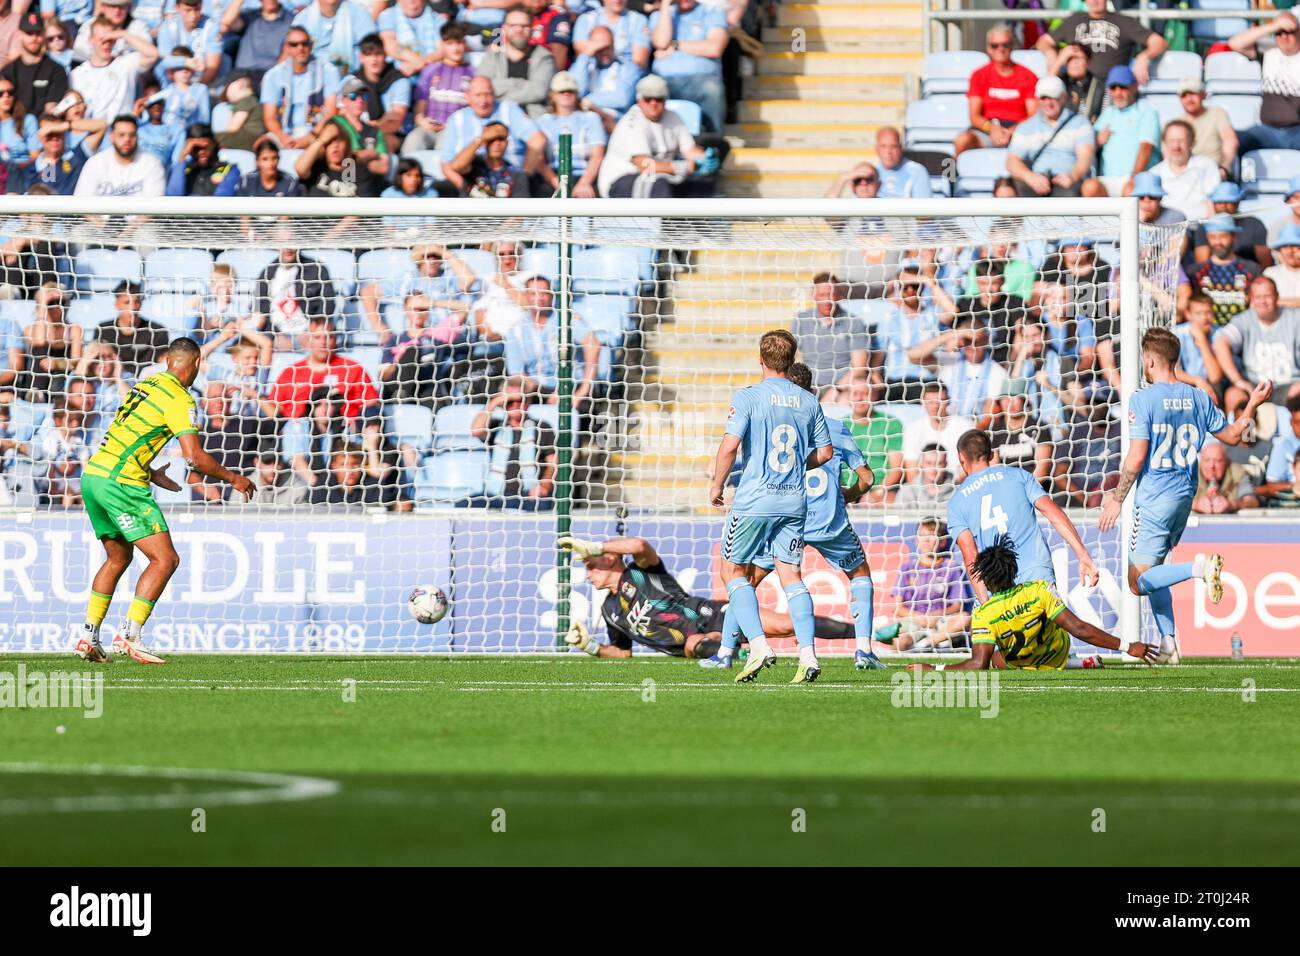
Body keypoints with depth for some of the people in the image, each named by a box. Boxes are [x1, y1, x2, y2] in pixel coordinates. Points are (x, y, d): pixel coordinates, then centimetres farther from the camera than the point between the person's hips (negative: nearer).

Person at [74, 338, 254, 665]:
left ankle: (88, 637, 18)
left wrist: (151, 474, 33)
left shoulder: (147, 385, 16)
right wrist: (233, 478, -2)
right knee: (165, 560, -5)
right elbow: (194, 456, -16)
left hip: (93, 475, 9)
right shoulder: (180, 399, -9)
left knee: (118, 558, 22)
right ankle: (130, 635, -12)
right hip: (120, 483, -9)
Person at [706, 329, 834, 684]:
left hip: (755, 500, -4)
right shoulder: (808, 402, 6)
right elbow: (825, 452, 13)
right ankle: (807, 653, -5)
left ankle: (758, 645, -6)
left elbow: (729, 445, -16)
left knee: (733, 570, 9)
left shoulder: (749, 397, -8)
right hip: (794, 500, 4)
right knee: (791, 574, 8)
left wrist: (716, 486, -3)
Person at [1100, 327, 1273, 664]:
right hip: (1185, 498, 7)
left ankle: (1199, 566, -25)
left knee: (1139, 581, -5)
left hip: (1154, 499, -7)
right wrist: (1252, 405, 29)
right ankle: (1169, 644, 12)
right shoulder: (1197, 398, 4)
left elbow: (1136, 457, -16)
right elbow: (1231, 435, 16)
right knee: (1151, 573, 19)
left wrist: (1116, 500, -7)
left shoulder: (1143, 399, -12)